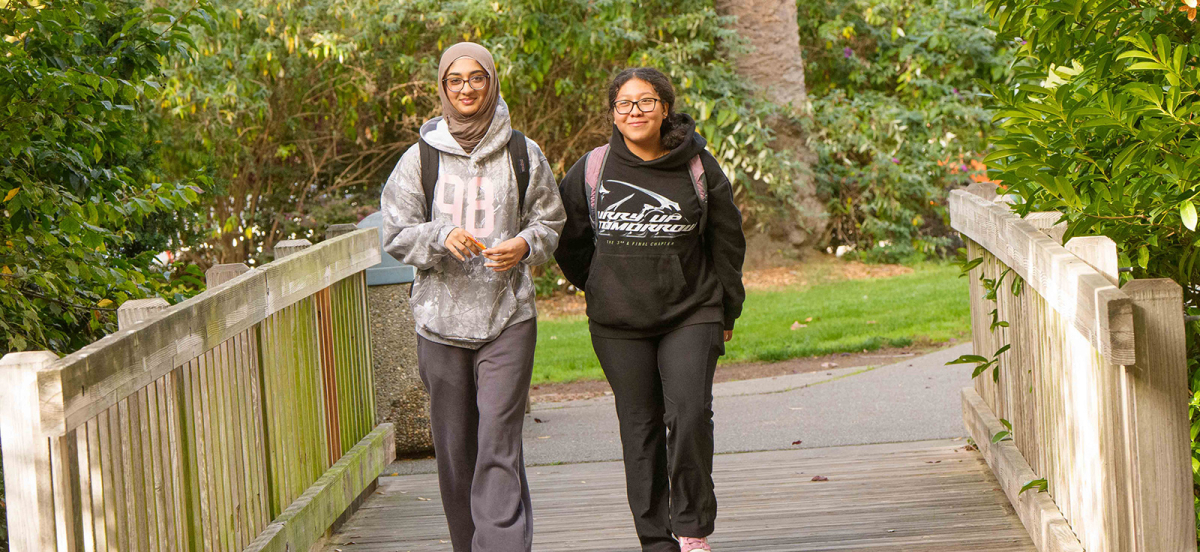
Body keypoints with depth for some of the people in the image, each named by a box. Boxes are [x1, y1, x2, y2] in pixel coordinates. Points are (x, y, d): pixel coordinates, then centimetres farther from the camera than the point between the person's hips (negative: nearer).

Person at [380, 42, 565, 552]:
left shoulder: (523, 155, 5)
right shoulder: (421, 158, 4)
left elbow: (550, 222, 13)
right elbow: (395, 234, 5)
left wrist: (525, 245, -9)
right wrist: (442, 237, -14)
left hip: (508, 318, -1)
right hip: (441, 318, 1)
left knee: (499, 444, -12)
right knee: (454, 447, 6)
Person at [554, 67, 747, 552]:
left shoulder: (698, 167, 0)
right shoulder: (592, 170, 2)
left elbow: (727, 240, 9)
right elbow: (568, 239, 15)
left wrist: (726, 311, 10)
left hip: (690, 315, -1)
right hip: (618, 325, 1)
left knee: (690, 414, -17)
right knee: (640, 429, 4)